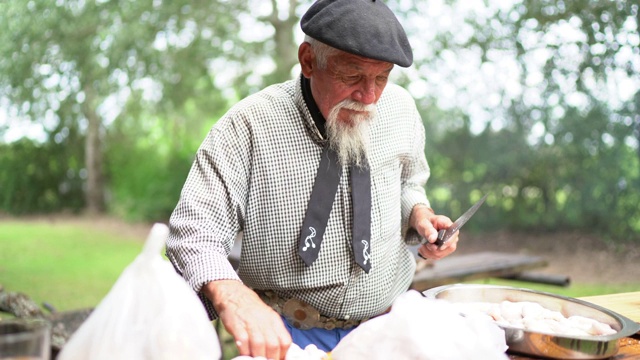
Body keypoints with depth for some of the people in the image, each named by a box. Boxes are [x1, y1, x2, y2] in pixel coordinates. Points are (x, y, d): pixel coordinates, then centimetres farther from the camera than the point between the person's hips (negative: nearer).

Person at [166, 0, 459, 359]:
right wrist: (233, 298, -36)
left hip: (387, 322, 4)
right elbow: (195, 233, -17)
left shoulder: (401, 108, 0)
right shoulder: (251, 124, -15)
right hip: (283, 331, -3)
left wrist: (418, 214, -5)